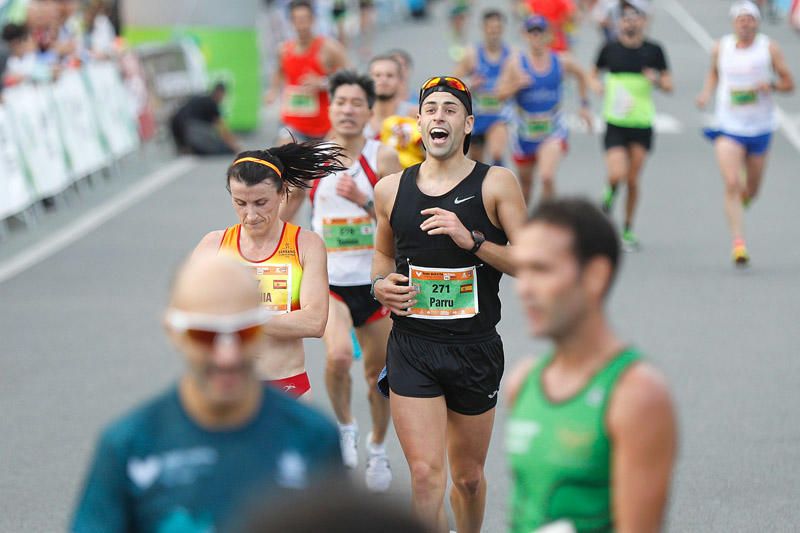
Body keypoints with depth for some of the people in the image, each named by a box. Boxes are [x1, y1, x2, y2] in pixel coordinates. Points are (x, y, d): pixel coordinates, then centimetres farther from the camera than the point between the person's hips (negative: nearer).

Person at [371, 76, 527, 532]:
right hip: (412, 350, 1)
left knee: (468, 478, 14)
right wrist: (381, 284, 2)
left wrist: (471, 240, -19)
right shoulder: (392, 189, 5)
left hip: (476, 349, 0)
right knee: (426, 476, -14)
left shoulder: (496, 184, -3)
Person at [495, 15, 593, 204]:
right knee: (526, 182, 16)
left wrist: (584, 105, 16)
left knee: (547, 176, -23)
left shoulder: (561, 62, -4)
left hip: (553, 131, -1)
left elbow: (581, 75, 17)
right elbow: (500, 93, -8)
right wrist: (517, 85, -28)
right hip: (525, 132, 1)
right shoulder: (516, 63, -8)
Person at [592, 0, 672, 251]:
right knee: (616, 175, -16)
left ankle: (628, 231, 19)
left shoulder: (653, 50, 0)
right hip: (615, 123, -1)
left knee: (633, 180, 4)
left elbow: (669, 86, 6)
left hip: (642, 125, 1)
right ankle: (610, 194, 21)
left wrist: (657, 79, -15)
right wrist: (598, 86, -4)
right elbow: (593, 74, 17)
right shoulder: (610, 48, 0)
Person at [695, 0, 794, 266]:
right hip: (728, 127, -1)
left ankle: (738, 204, 50)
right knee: (732, 184, -18)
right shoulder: (721, 48, 1)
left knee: (751, 190, 13)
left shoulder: (769, 48, -3)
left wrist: (771, 85, -19)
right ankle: (738, 243, -19)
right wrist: (706, 92, 2)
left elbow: (789, 83, 1)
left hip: (759, 127, 1)